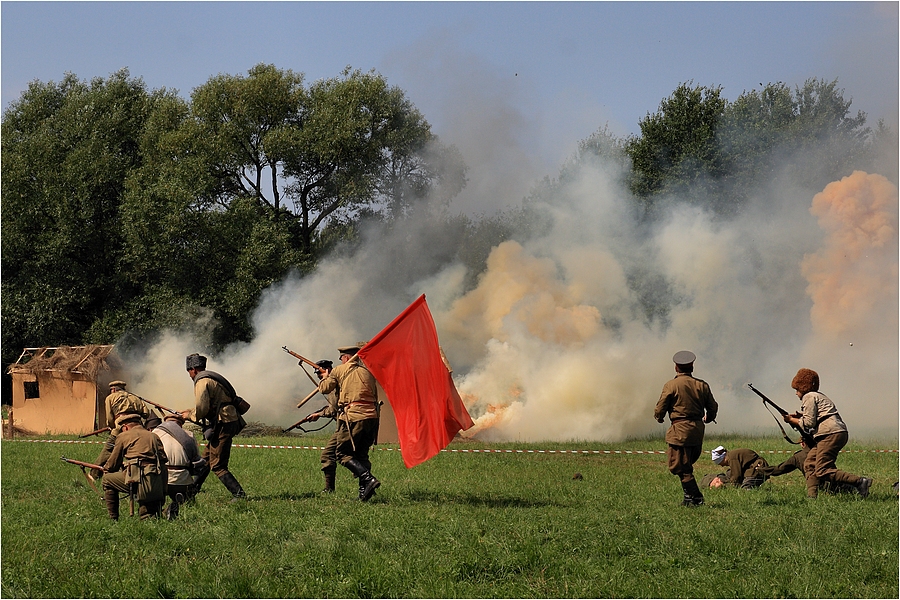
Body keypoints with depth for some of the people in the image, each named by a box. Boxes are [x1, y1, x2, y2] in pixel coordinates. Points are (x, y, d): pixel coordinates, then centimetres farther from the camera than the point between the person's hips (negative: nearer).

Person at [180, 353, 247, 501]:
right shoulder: (212, 378, 20)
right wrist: (190, 412, 26)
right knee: (206, 458, 21)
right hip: (228, 422, 10)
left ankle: (239, 494, -13)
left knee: (217, 465, -8)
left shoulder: (202, 382, -11)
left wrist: (189, 415, 4)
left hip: (223, 425, -10)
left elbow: (201, 409, -16)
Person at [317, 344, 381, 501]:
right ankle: (364, 491, 6)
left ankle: (368, 478, -19)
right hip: (371, 416, 6)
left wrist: (325, 377, 33)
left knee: (343, 453, 0)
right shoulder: (367, 371, 19)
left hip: (353, 417, -6)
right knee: (361, 454, 16)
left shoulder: (339, 370, 6)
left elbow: (324, 388, 13)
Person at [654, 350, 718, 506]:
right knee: (687, 465, 20)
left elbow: (660, 410, -6)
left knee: (679, 467, -1)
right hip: (698, 429, 6)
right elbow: (713, 408, 11)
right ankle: (690, 495, 18)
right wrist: (708, 418, 33)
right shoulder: (702, 385, 6)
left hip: (680, 430, -6)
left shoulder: (671, 385, -7)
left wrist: (658, 417, 18)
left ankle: (694, 497, -5)